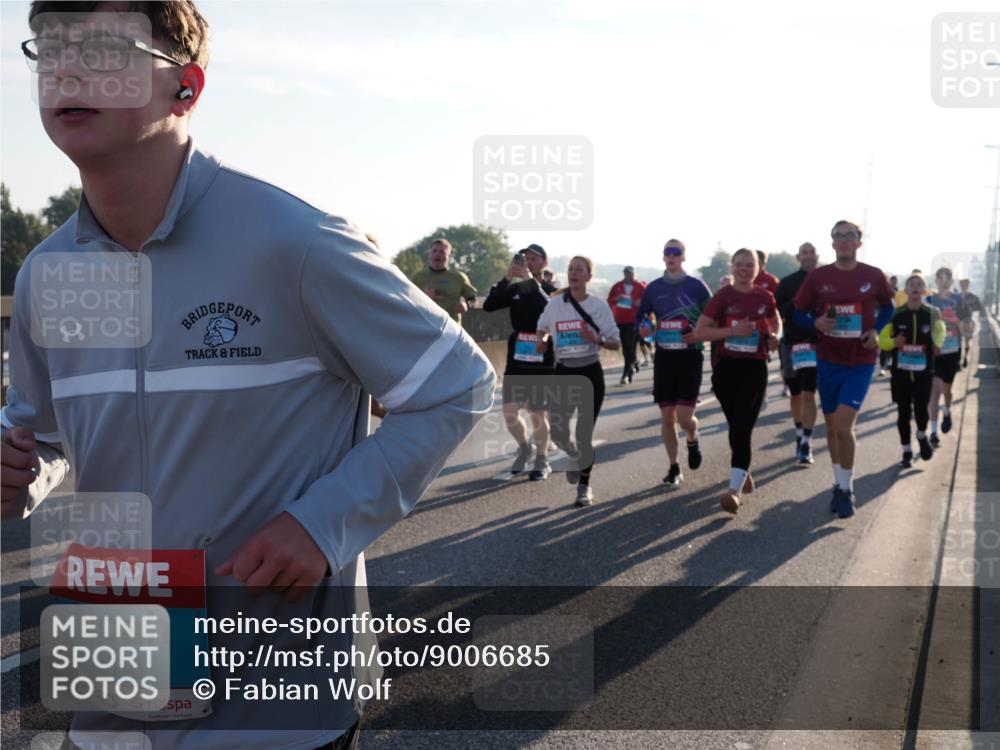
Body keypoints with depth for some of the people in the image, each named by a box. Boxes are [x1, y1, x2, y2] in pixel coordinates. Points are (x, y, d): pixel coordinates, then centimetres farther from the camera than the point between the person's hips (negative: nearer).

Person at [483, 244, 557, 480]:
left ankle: (542, 460, 19)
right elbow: (489, 306, -5)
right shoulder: (515, 289, 8)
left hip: (542, 362, -3)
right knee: (509, 411, 2)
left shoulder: (551, 290, -1)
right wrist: (506, 278, -15)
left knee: (537, 414, 1)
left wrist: (531, 281, -26)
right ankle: (524, 448, 28)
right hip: (516, 359, 3)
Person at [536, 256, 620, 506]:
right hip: (563, 373, 2)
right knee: (556, 431, -4)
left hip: (590, 373, -2)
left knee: (584, 433, -2)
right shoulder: (555, 303, 1)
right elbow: (542, 328, 19)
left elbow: (616, 343, -2)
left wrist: (597, 339, -21)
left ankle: (585, 485, 18)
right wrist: (542, 340, -2)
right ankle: (575, 456, 33)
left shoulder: (599, 305, -5)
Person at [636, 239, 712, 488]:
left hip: (690, 357, -3)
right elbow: (641, 320, 12)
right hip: (664, 357, 3)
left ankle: (692, 441, 26)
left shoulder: (697, 286, -2)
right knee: (667, 417, 4)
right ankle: (674, 468, 17)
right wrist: (644, 329, -11)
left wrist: (700, 334, -17)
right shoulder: (653, 288, 6)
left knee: (684, 416, -10)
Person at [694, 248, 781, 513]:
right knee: (736, 427, 13)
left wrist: (775, 337, 0)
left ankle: (735, 488, -16)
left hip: (755, 367, -1)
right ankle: (744, 472, 36)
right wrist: (733, 331, -17)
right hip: (725, 366, 1)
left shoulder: (765, 297, 2)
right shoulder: (722, 297, -3)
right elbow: (699, 332, -8)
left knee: (742, 428, -11)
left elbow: (776, 323, 23)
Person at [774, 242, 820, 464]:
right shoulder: (787, 283, 4)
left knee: (808, 394, -11)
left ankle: (806, 444, -9)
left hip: (817, 344, -2)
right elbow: (777, 312, -3)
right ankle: (800, 436, 32)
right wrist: (795, 304, -17)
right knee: (796, 394, 13)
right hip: (792, 343, 2)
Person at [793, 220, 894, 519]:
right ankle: (840, 483, 30)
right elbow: (799, 313, 5)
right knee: (832, 426, 12)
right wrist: (817, 323, -16)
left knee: (844, 425, -14)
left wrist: (876, 330, -5)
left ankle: (846, 489, 3)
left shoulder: (874, 276, -4)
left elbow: (888, 308, 13)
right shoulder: (817, 277, -3)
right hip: (828, 360, 2)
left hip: (861, 362, -2)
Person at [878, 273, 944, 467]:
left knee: (921, 409, -9)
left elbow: (940, 329, 22)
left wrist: (937, 343, 4)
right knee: (903, 412, 5)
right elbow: (882, 340, 3)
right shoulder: (897, 314, -2)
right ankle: (907, 452, 18)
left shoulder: (932, 313, -1)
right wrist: (894, 342, -17)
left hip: (923, 372, -1)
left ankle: (922, 436, 24)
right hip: (901, 372, 1)